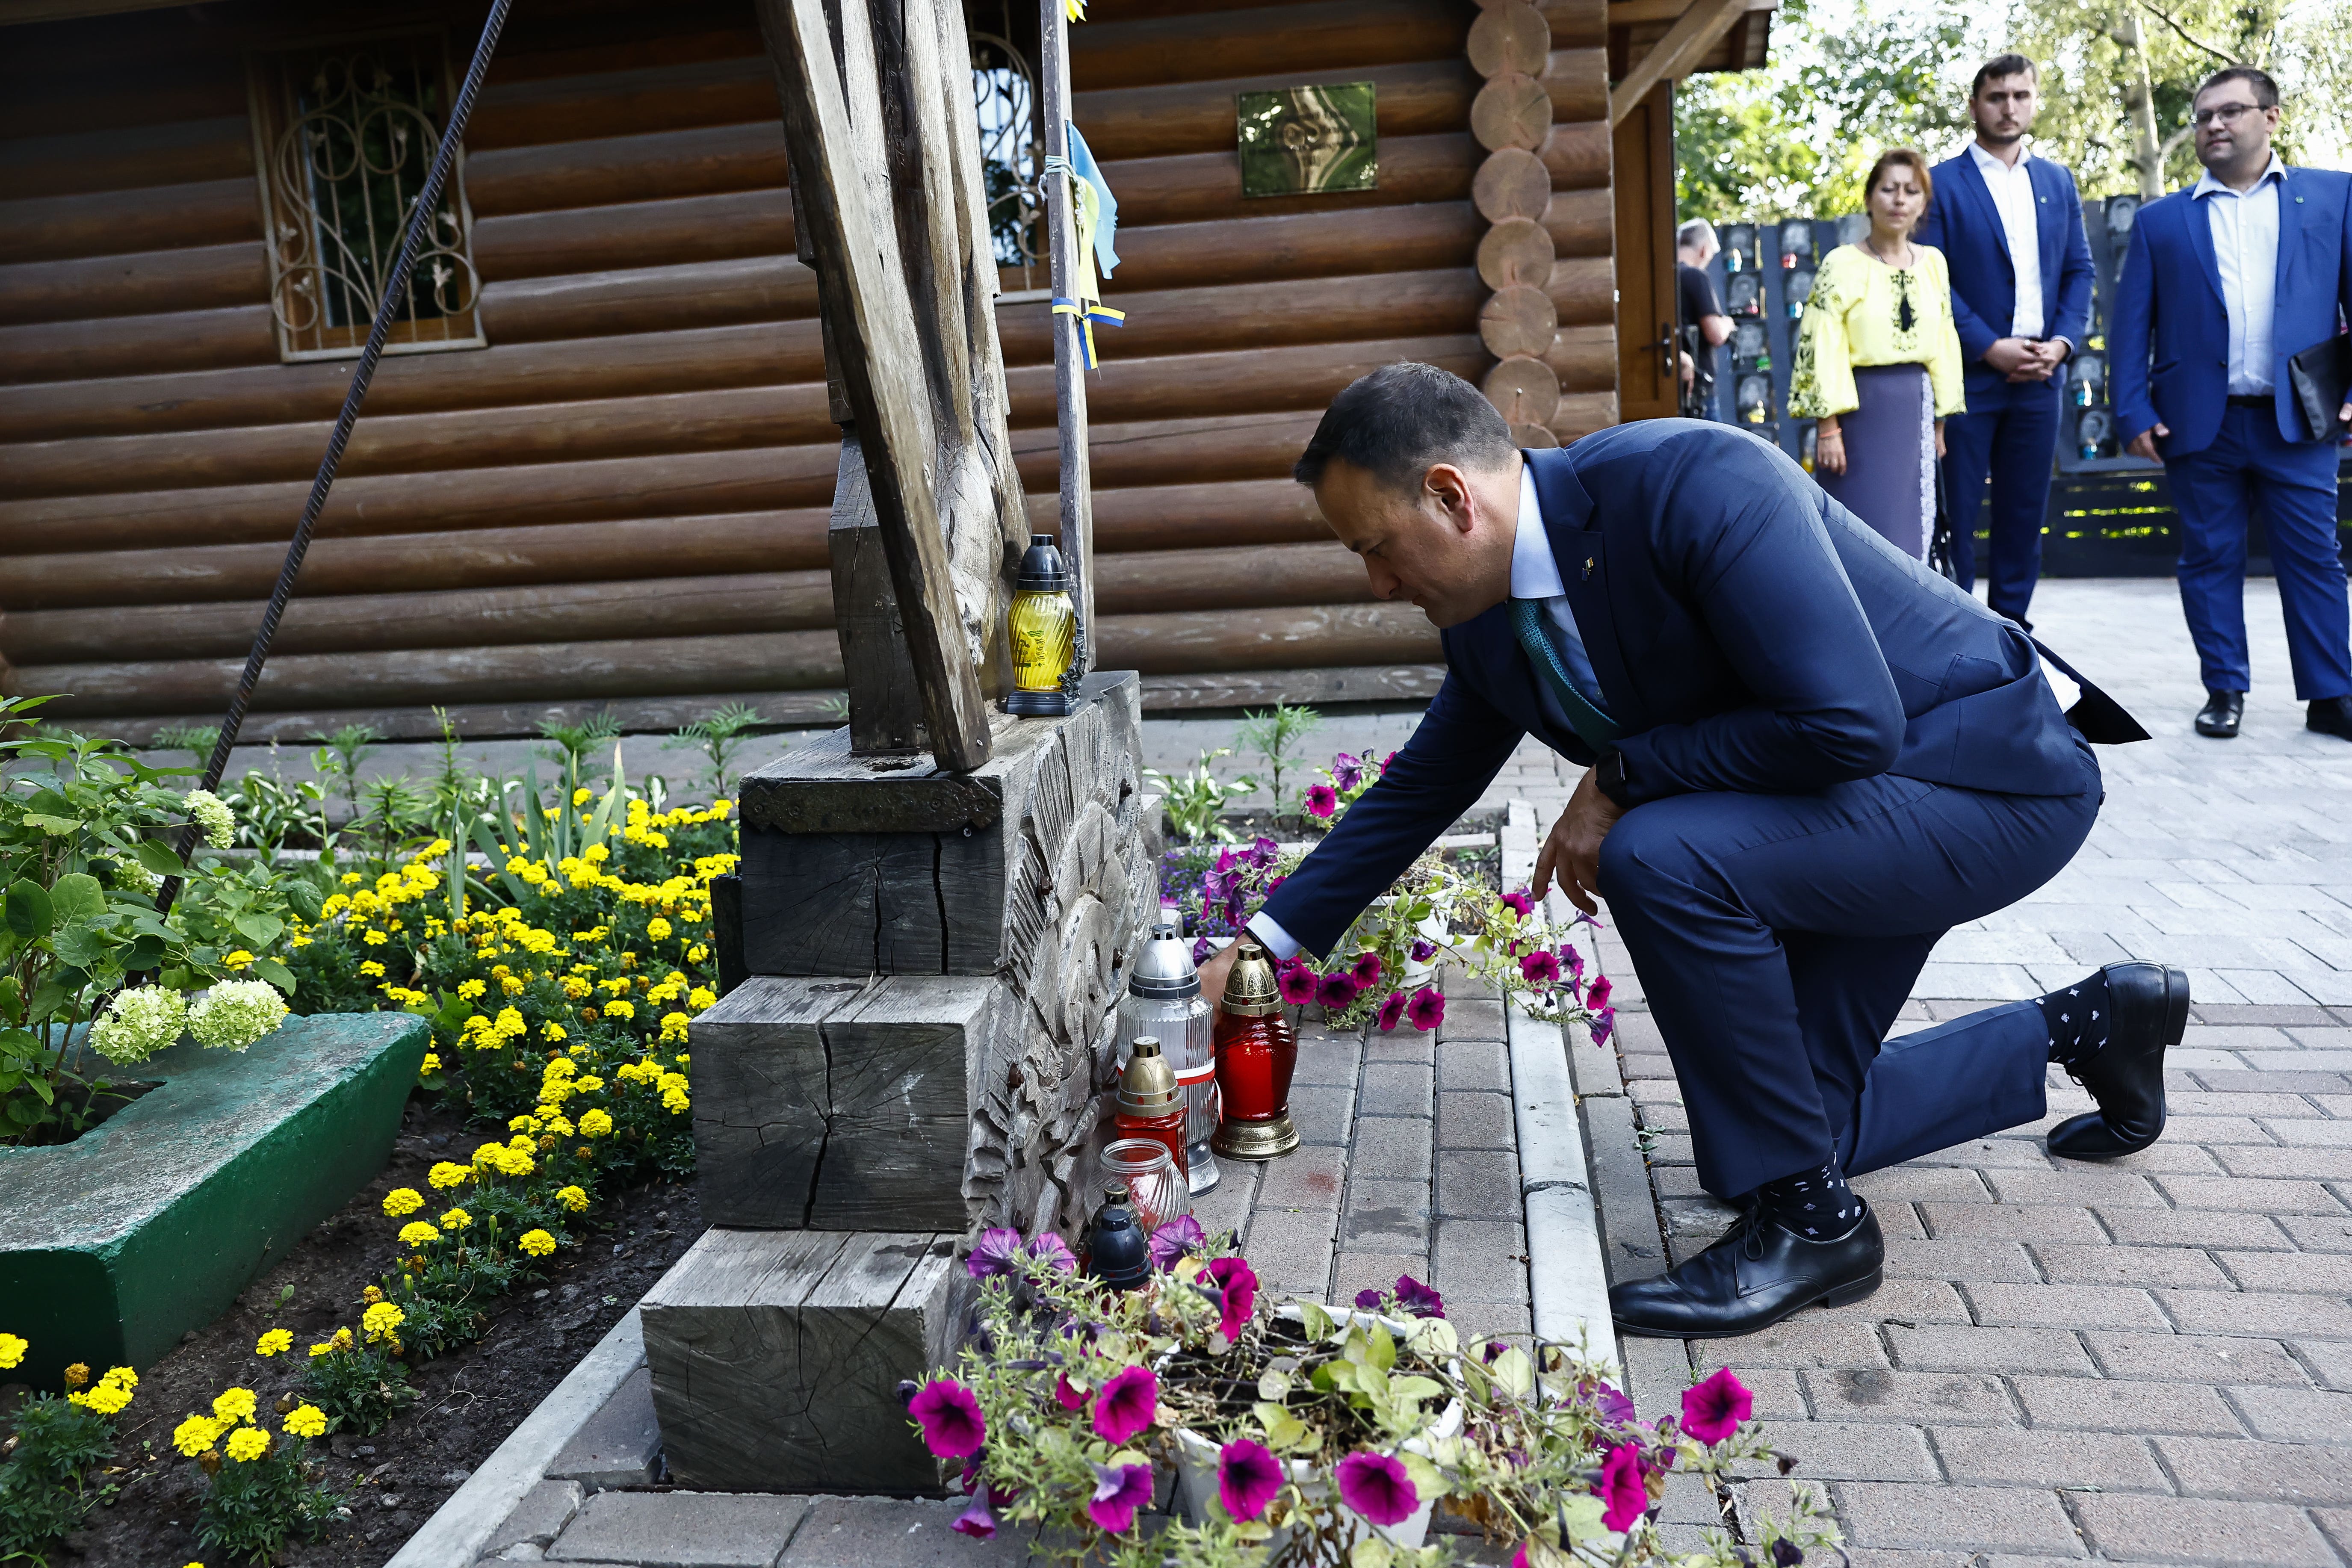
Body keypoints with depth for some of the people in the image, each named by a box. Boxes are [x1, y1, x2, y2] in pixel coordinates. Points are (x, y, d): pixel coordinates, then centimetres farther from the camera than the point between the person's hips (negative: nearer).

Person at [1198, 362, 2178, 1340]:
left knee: (1657, 856, -33)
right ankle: (2083, 1026, 30)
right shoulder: (1485, 620, -4)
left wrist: (1619, 776, -25)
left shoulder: (1693, 481, -30)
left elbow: (1849, 726, -35)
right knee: (1795, 1122, 11)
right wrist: (1267, 940, 9)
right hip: (1851, 815, 9)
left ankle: (1810, 1220, -13)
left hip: (1993, 779, -9)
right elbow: (1421, 788, 10)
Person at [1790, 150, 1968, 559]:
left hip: (1915, 408, 5)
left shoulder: (1933, 263, 10)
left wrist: (1940, 421, 10)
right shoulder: (1842, 264, -5)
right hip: (1862, 409, -5)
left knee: (1911, 533, 8)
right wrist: (1828, 426, -15)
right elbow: (1824, 349, -10)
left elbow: (1944, 345, 12)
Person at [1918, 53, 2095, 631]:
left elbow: (2079, 271, 13)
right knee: (1956, 510, -3)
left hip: (2041, 373, 5)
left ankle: (2010, 624, 15)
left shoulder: (2058, 182, 14)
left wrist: (2063, 341, -3)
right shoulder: (1943, 184, -1)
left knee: (2026, 509, 8)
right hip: (1968, 373, -5)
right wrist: (1990, 348, -13)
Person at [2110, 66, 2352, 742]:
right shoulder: (2160, 220, 10)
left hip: (2297, 421, 0)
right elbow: (2130, 325, 6)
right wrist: (2133, 412, -4)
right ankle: (2225, 691, 14)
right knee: (2210, 560, 5)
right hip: (2198, 424, 1)